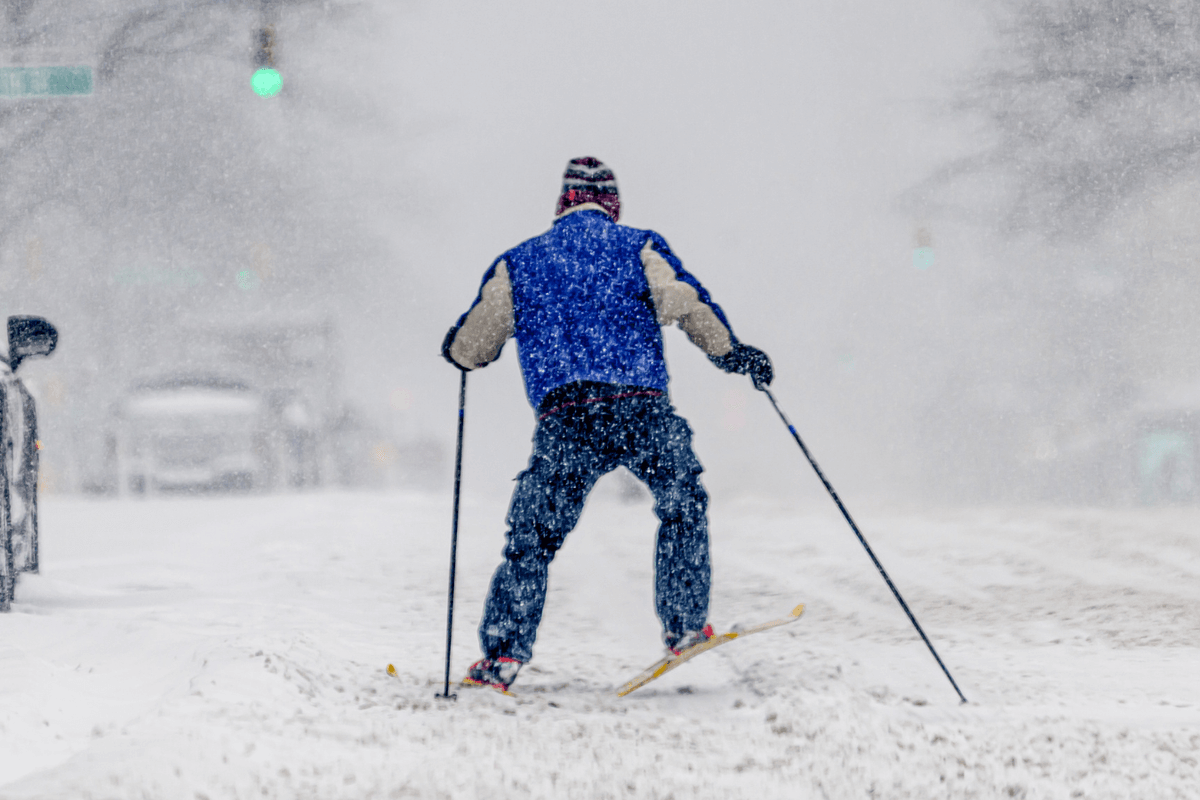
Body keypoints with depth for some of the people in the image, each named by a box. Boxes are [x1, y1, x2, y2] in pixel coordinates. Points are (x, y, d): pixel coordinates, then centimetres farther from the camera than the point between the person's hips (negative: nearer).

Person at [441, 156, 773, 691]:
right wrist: (733, 353, 9)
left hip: (563, 421, 1)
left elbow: (466, 350, 18)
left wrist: (460, 348, 41)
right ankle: (684, 626, 20)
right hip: (644, 411, -1)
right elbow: (687, 303, -2)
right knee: (683, 506, 22)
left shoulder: (516, 264, 17)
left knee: (531, 538, 8)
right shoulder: (638, 248, 13)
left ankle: (503, 653, -2)